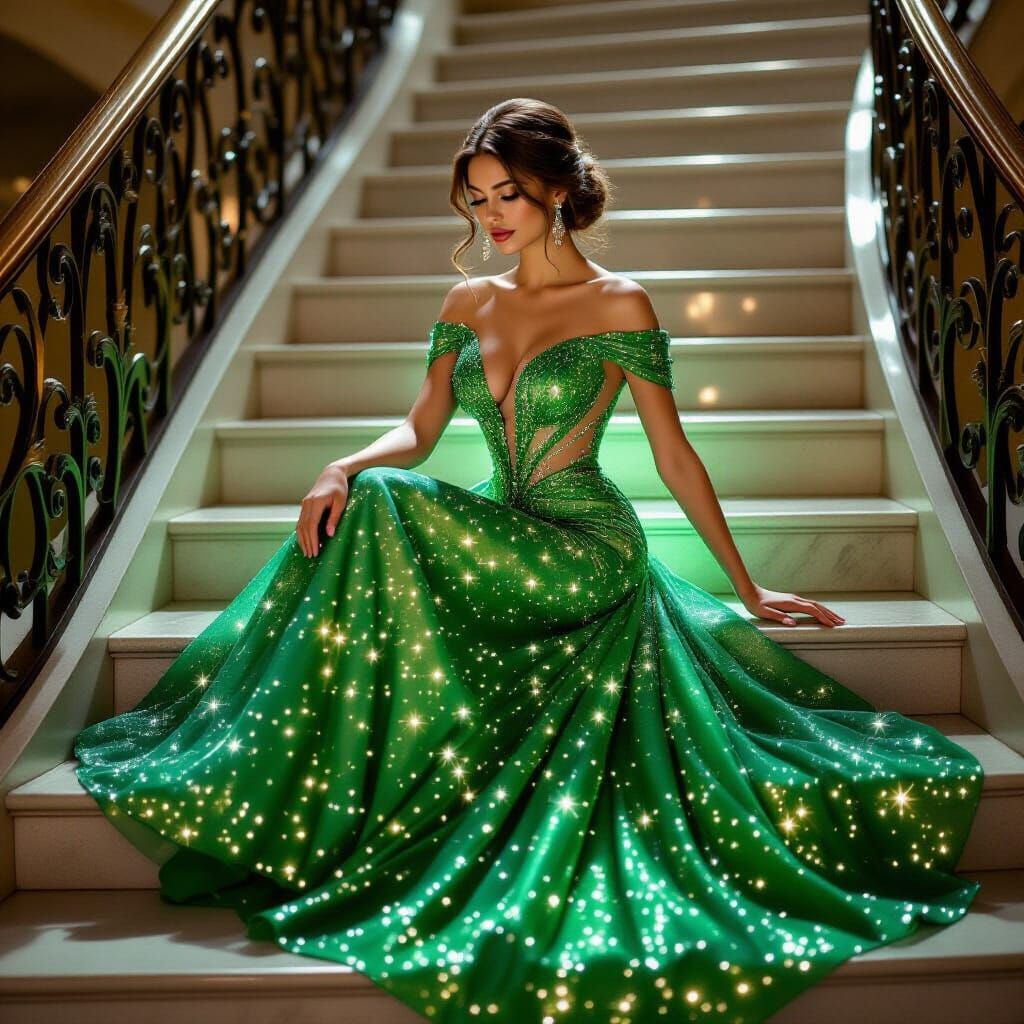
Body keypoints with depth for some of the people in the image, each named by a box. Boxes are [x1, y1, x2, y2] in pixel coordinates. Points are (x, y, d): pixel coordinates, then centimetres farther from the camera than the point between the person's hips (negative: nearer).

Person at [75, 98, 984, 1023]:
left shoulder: (620, 305, -3)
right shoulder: (468, 305, 12)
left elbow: (674, 456, 0)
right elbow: (418, 432, 9)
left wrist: (746, 588, 2)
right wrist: (343, 468, -14)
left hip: (588, 553, -5)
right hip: (501, 542, 5)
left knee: (387, 507, -26)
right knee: (368, 499, -23)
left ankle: (352, 804, -15)